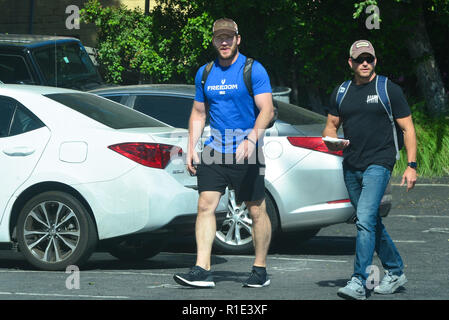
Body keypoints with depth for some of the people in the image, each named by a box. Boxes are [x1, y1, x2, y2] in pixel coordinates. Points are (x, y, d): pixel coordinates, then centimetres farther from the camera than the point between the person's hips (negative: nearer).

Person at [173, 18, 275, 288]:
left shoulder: (253, 70, -6)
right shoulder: (205, 73, 10)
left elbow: (267, 110, -13)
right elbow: (198, 113, 18)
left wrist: (251, 139, -27)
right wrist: (192, 148, 8)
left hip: (246, 153, -4)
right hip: (215, 152, 4)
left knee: (257, 211, 3)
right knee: (206, 204, -10)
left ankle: (261, 270, 15)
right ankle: (202, 270, -14)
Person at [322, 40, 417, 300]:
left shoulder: (390, 90, -1)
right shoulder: (341, 92, 12)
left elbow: (408, 128, 0)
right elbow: (331, 126, 20)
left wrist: (412, 165, -7)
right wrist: (332, 141, -5)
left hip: (378, 163, -6)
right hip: (351, 167, 6)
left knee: (365, 220, -19)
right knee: (372, 223, 13)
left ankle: (359, 283, -23)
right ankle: (396, 272, 29)